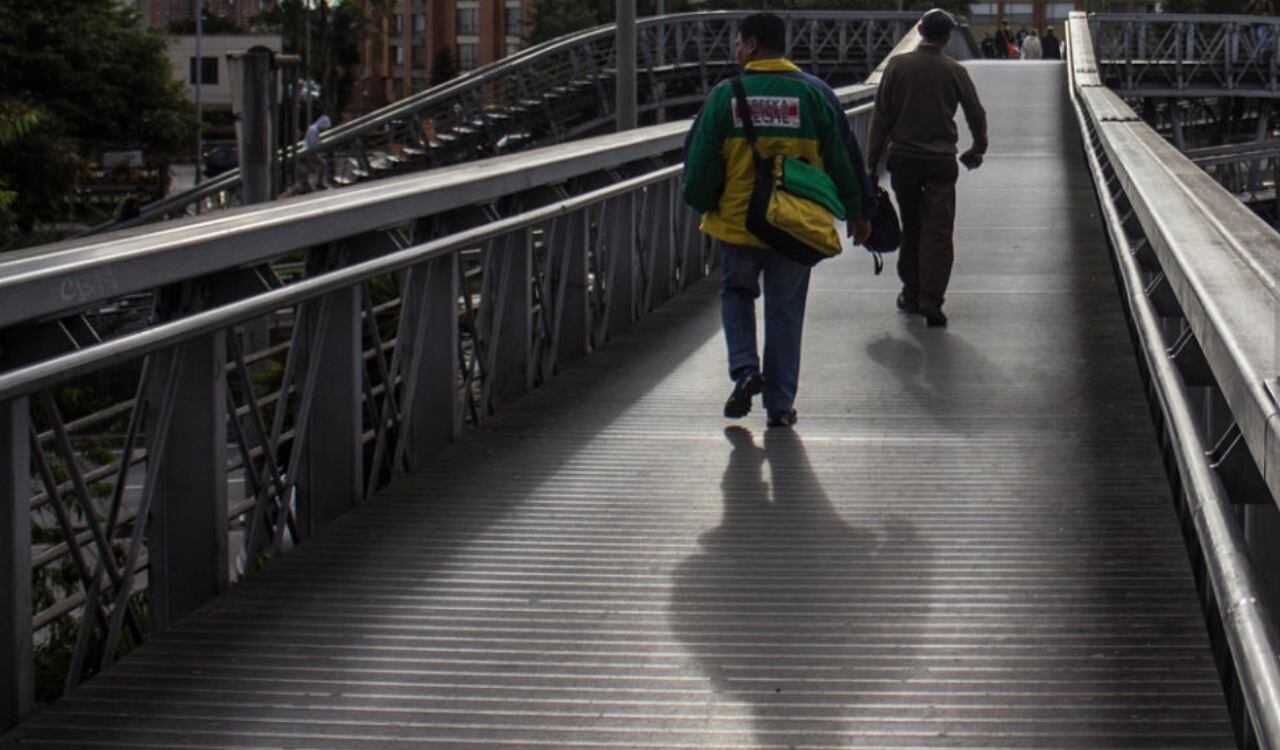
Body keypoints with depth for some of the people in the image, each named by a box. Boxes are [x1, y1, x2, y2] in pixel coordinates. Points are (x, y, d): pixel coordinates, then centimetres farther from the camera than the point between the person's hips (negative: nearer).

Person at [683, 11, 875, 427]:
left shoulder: (725, 95, -6)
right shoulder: (814, 93, -2)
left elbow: (699, 159, -4)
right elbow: (844, 158, 2)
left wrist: (702, 203, 15)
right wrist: (858, 212, 13)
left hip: (737, 222, -1)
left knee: (736, 292, 23)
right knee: (785, 311, 12)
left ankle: (745, 369, 1)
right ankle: (780, 404, 12)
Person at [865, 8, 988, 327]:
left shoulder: (898, 66, -2)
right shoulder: (955, 71, -2)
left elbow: (881, 117, -2)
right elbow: (976, 114, 6)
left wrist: (872, 163, 3)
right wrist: (977, 149, 25)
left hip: (903, 158, 1)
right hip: (941, 160, -1)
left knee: (910, 228, 15)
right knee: (938, 231, -3)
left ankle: (911, 294, 20)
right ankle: (931, 297, -15)